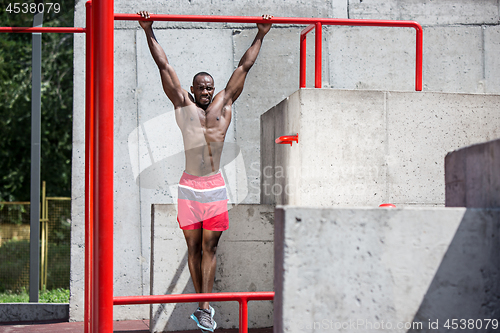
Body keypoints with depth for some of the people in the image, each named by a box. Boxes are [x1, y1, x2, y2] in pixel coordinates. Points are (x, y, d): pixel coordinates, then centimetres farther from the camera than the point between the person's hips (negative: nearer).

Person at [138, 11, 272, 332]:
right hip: (190, 186, -1)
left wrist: (260, 35, 18)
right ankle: (203, 305, 12)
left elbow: (244, 67, 16)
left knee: (210, 247, -1)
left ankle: (205, 306, -3)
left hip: (216, 186, 1)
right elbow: (164, 66, 8)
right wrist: (149, 33, 8)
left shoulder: (224, 103, 12)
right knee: (194, 247, 4)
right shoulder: (183, 104, 8)